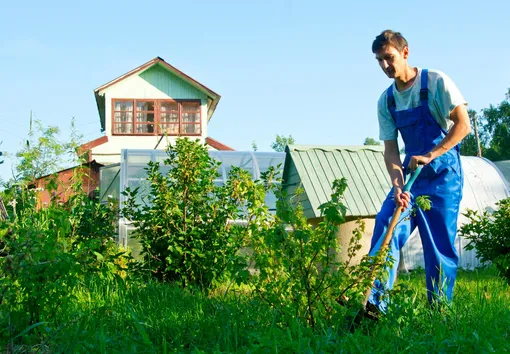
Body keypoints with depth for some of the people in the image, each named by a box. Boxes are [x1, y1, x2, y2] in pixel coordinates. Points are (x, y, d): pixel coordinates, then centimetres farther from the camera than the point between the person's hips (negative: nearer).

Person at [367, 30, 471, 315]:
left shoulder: (435, 82, -8)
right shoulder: (386, 101, 6)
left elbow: (463, 124, -13)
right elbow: (390, 150, 2)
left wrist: (430, 156, -22)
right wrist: (397, 185, -16)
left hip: (443, 174, -4)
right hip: (411, 173, 4)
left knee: (441, 245, -3)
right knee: (386, 228, -13)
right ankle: (375, 303, -16)